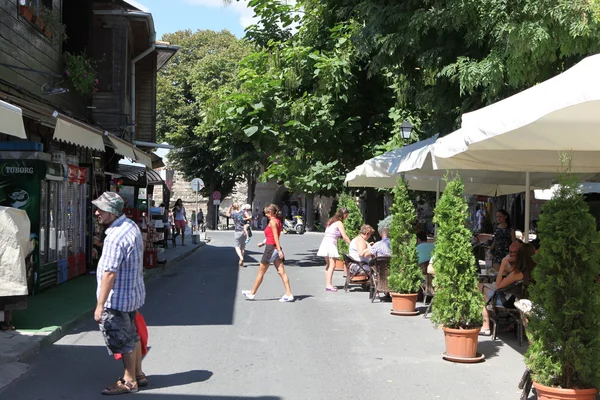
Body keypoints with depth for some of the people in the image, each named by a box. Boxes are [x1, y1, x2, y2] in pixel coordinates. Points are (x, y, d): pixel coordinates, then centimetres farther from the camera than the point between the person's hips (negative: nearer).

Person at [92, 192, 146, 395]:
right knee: (132, 336, 21)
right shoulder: (131, 226, 5)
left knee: (124, 341, 5)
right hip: (133, 292, 10)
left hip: (117, 299, -10)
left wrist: (100, 305, -23)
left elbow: (109, 274, -28)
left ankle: (129, 381, 19)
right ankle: (138, 374, 33)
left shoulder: (115, 237, -26)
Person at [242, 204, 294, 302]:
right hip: (276, 249, 9)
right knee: (281, 272, 2)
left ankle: (252, 293, 16)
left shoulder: (272, 221, -12)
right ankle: (289, 294, -3)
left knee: (261, 272, 4)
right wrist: (264, 242, 19)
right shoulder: (277, 221, 14)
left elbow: (276, 237, -19)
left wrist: (279, 250, -24)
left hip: (271, 248, -8)